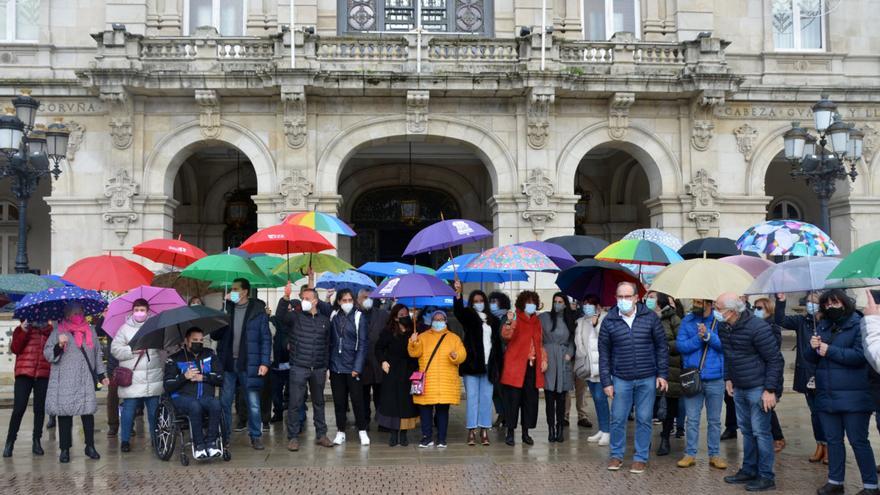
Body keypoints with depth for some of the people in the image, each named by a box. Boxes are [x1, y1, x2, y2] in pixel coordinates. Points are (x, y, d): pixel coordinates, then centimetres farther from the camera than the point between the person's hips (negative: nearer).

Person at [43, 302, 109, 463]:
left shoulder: (90, 331, 17)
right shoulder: (59, 332, 5)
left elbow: (97, 354, 23)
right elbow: (47, 354, -1)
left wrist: (101, 375, 19)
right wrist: (59, 346, -20)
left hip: (86, 381, 2)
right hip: (64, 382, -2)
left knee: (88, 412, -2)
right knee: (64, 413, -2)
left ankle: (90, 446, 11)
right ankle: (65, 449, 7)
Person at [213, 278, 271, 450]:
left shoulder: (258, 311, -2)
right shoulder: (227, 309, 8)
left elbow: (266, 338, -2)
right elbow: (216, 334, 4)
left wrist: (265, 362, -10)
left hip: (249, 364, -3)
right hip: (227, 363, 3)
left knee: (253, 402, 3)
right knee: (224, 402, 8)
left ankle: (256, 436, 14)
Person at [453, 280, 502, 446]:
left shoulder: (493, 320, 12)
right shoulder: (468, 317, 5)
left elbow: (498, 344, 11)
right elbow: (458, 311, -18)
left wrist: (498, 366, 6)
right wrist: (457, 294, -36)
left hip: (489, 365, 2)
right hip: (472, 364, -2)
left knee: (486, 398, 4)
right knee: (472, 397, -1)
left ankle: (484, 430, 10)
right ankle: (472, 430, 1)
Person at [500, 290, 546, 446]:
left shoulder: (537, 321, 15)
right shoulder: (515, 318, -3)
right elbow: (506, 335, -21)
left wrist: (543, 359, 11)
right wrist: (509, 322, -38)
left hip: (533, 365, 6)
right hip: (515, 365, -5)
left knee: (531, 399, 6)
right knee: (513, 398, -4)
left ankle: (526, 432, 16)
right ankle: (510, 432, 4)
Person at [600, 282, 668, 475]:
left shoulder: (650, 317, -1)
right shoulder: (609, 321, -1)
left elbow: (662, 347, 3)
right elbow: (604, 354, 2)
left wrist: (662, 374, -2)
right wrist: (606, 382, -1)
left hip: (647, 379, 0)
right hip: (621, 379, 0)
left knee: (644, 420, 5)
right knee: (618, 419, 4)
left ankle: (641, 458, 17)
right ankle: (617, 455, 21)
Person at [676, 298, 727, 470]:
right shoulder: (688, 320, 2)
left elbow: (724, 345, -12)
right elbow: (680, 345, -6)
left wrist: (708, 335, -24)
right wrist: (699, 338, -18)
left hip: (715, 379, -1)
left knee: (714, 420, 10)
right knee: (692, 419, 7)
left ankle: (714, 454, 20)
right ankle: (690, 454, 15)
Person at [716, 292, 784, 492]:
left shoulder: (757, 327, -21)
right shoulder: (724, 327, 1)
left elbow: (775, 360, -17)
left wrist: (770, 390, -19)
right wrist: (728, 378, 14)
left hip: (758, 388, -8)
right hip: (739, 388, 8)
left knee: (760, 432, -2)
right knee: (746, 430, 15)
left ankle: (766, 477, 7)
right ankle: (749, 471, 26)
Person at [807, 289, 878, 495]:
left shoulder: (858, 325, -7)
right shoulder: (823, 326, 12)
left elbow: (860, 356, -18)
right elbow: (812, 359, 14)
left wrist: (830, 351, -17)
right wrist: (814, 347, -8)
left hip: (853, 396, -6)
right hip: (826, 395, 6)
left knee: (858, 441, -1)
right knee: (833, 440, 13)